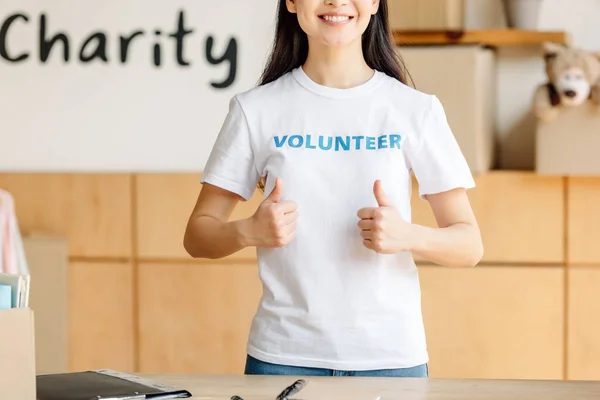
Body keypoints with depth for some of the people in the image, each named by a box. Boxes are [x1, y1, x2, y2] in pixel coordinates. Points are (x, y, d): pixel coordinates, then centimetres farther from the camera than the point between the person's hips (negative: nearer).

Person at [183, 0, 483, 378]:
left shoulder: (416, 110, 0)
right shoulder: (255, 109, 1)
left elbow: (469, 245, 2)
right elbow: (198, 236, 5)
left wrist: (409, 236, -18)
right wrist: (250, 231, -16)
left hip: (391, 356, 0)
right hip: (283, 357, 0)